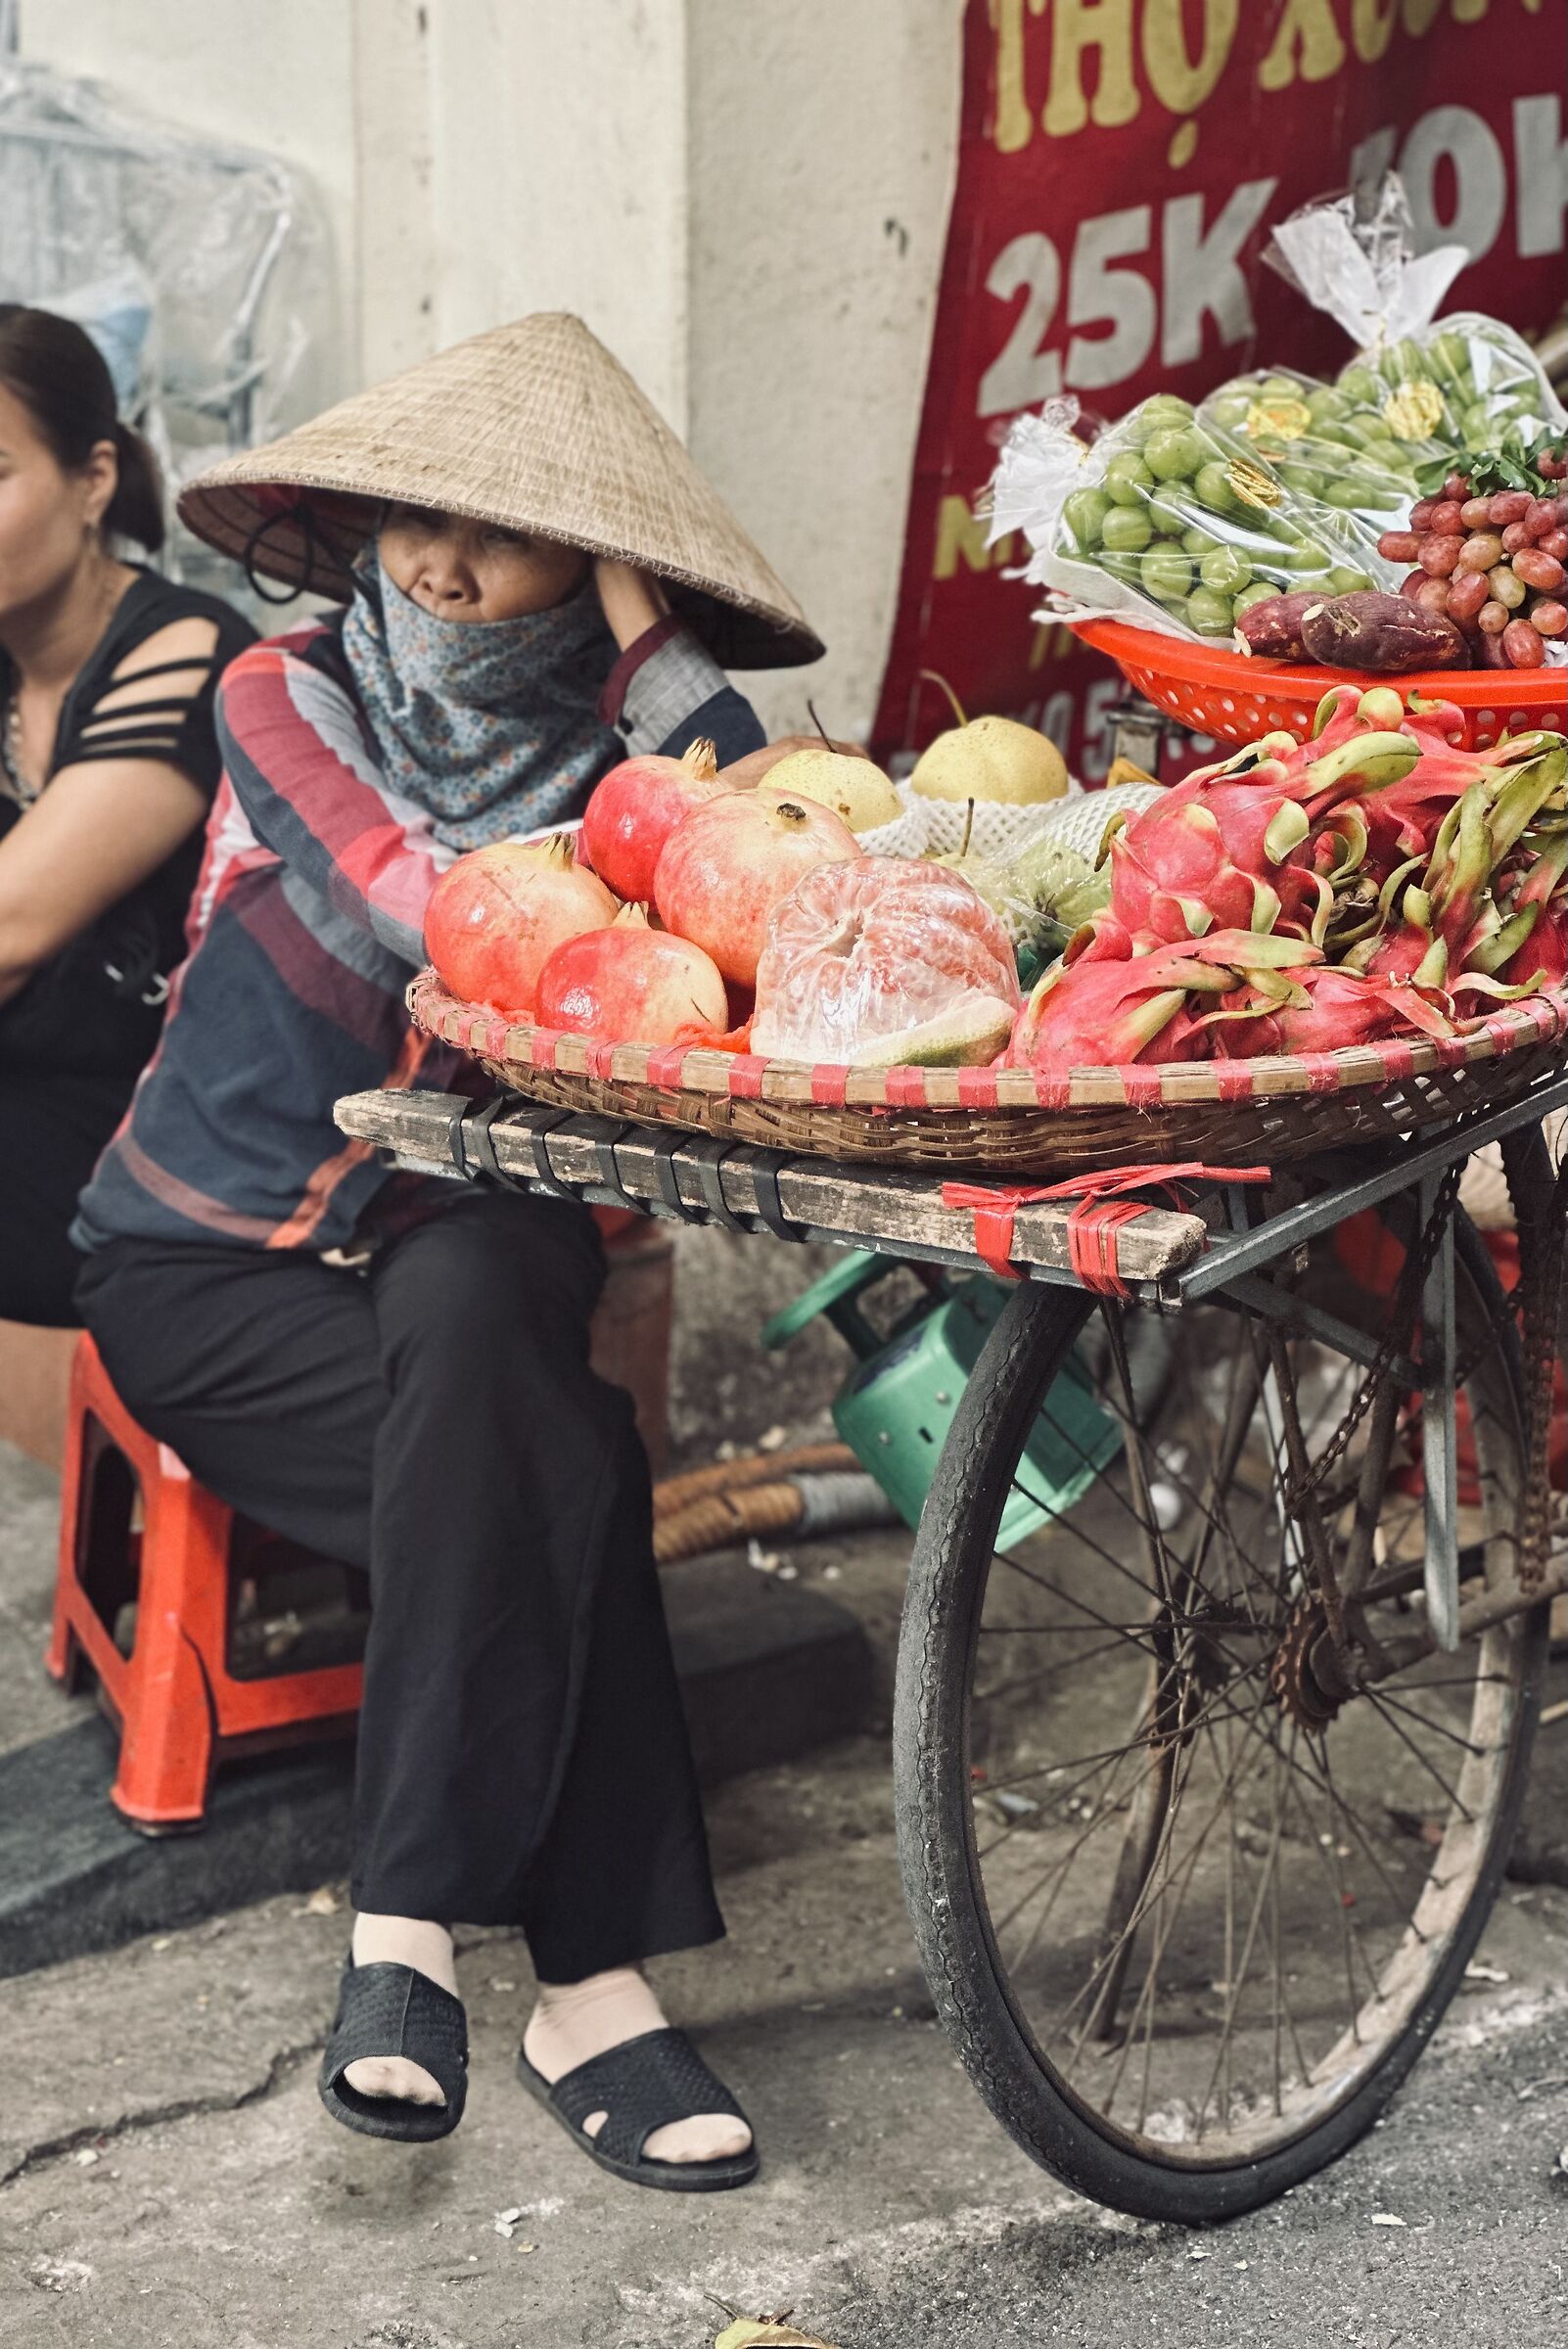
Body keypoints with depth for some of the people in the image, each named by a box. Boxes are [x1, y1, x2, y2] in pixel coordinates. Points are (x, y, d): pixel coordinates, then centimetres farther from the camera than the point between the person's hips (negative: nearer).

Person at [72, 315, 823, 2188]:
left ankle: (406, 1937, -34)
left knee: (473, 1315, -35)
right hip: (208, 1262, -2)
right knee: (550, 1467, -30)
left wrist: (657, 658, -18)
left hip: (469, 1236, 2)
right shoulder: (284, 699, -6)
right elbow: (432, 910, -21)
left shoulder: (619, 732, 0)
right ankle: (585, 1979, -29)